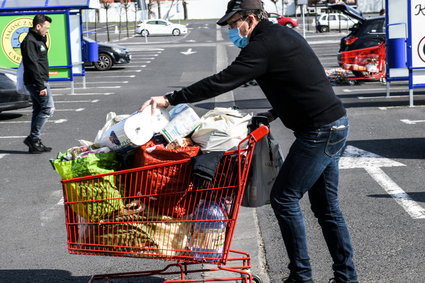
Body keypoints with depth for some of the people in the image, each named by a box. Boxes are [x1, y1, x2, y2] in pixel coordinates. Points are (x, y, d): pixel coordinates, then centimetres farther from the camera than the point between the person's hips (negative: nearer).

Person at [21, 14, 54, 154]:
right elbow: (33, 65, -21)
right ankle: (33, 138, -7)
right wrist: (41, 86, -23)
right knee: (48, 108, -11)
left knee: (38, 110, 10)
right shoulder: (29, 41, -15)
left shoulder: (38, 40, 17)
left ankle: (34, 143, 14)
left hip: (40, 81, 10)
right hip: (36, 82, -10)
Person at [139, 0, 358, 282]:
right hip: (335, 124, 10)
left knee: (284, 198, -4)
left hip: (320, 130, -10)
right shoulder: (283, 35, 15)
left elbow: (222, 82, -21)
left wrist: (170, 99, -20)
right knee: (326, 206, 13)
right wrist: (276, 112, 16)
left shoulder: (265, 45, -15)